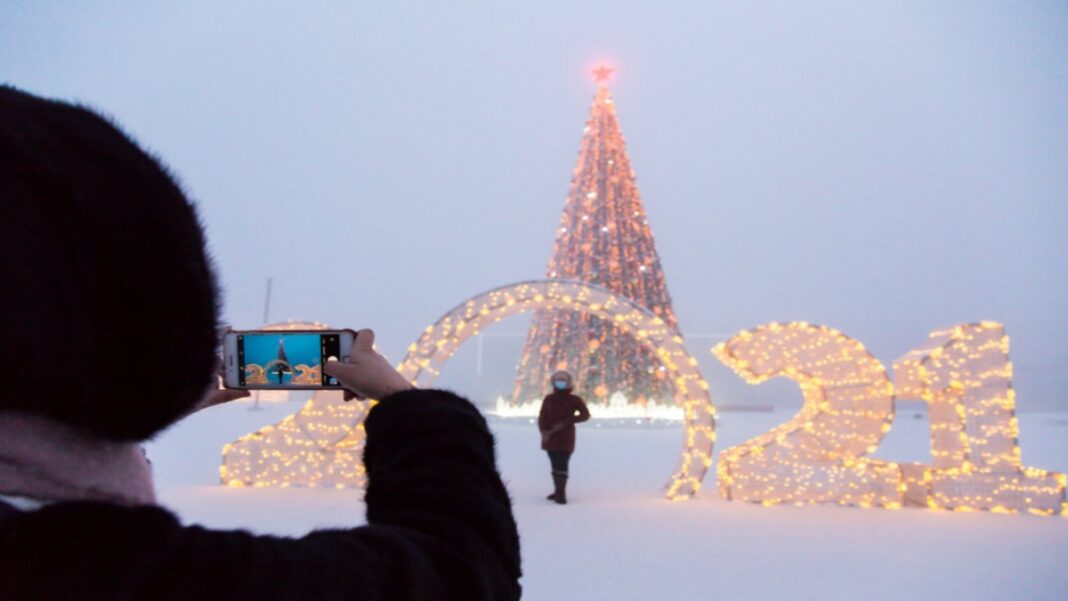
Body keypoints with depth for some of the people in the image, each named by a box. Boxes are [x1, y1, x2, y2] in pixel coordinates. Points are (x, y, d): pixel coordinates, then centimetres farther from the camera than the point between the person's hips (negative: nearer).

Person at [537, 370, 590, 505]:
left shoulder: (574, 400, -2)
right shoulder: (548, 399, 7)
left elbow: (585, 415, -10)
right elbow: (542, 417, 4)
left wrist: (565, 422, -17)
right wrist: (544, 431, -15)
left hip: (566, 438, -4)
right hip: (550, 437, 4)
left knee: (562, 465, -10)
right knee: (555, 464, 8)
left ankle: (561, 494, -10)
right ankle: (558, 491, 15)